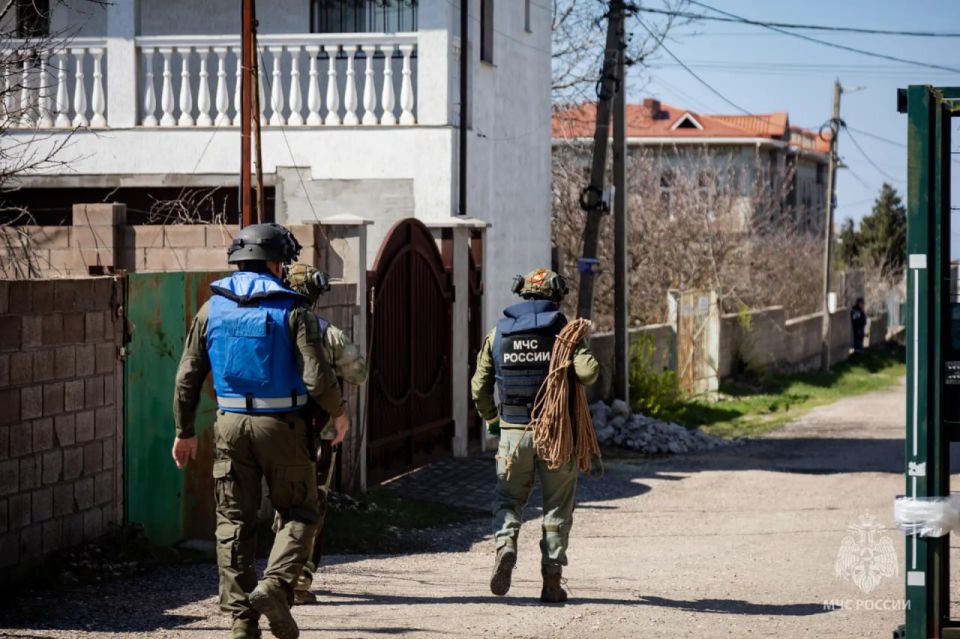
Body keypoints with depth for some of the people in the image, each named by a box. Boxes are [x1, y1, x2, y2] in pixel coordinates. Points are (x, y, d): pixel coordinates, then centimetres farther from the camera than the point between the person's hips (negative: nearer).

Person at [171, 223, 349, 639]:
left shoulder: (212, 309, 4)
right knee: (298, 514, 11)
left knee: (234, 523, 8)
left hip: (231, 425, 3)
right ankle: (275, 585, -13)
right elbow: (317, 378, -13)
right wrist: (338, 412, 5)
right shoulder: (292, 311, -7)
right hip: (281, 426, -3)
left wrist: (184, 431, 15)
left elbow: (187, 377, 5)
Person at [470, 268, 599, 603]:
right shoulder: (562, 330, -4)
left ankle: (505, 544, -12)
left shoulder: (498, 333, 5)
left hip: (513, 431, 2)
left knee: (508, 497, 16)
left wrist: (491, 419, 23)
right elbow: (588, 371, -18)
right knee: (556, 506, 9)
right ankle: (552, 580, 8)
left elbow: (480, 387, 6)